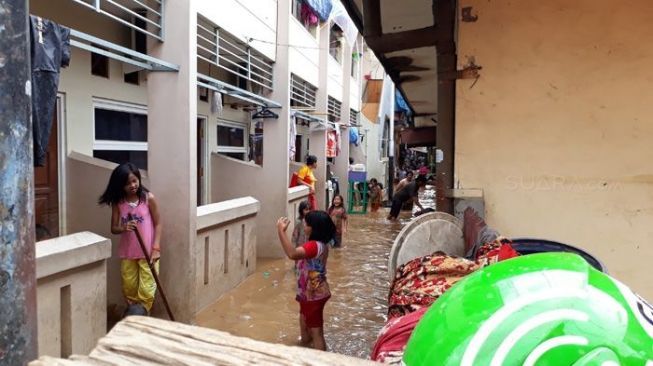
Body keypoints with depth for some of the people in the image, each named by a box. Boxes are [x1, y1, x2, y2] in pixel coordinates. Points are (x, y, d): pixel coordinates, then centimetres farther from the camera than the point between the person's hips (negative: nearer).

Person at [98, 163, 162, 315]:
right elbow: (114, 228, 3)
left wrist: (156, 248, -14)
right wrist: (124, 228, -21)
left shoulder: (148, 198, -10)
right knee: (129, 288, 12)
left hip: (147, 251, -3)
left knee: (146, 289, -3)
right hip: (127, 252, 3)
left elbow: (158, 224, -6)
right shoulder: (118, 202, -2)